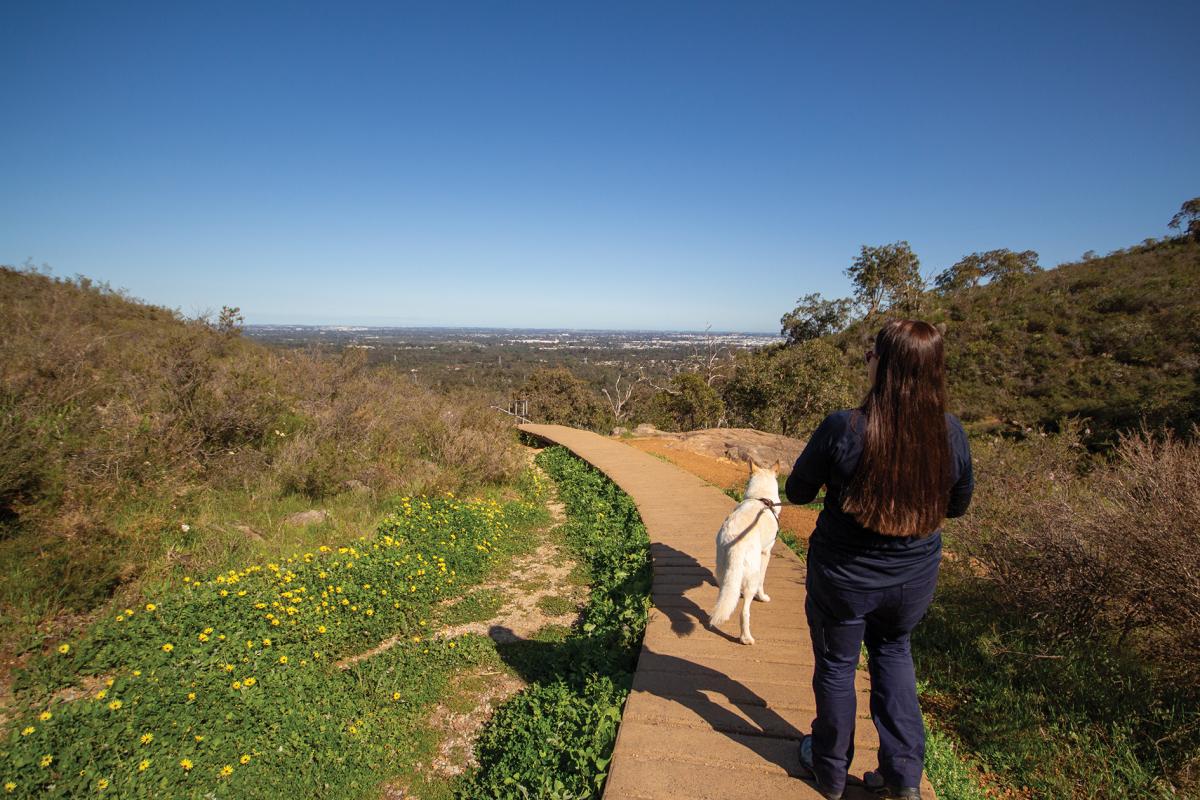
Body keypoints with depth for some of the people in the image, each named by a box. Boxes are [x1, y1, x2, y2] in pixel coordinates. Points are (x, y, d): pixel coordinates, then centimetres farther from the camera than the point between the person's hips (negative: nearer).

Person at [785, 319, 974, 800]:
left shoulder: (842, 429, -27)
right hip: (914, 578, 4)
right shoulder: (951, 432, -15)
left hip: (843, 577, -3)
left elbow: (797, 492, -11)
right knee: (892, 650, 31)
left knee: (836, 665, 19)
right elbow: (958, 504, 3)